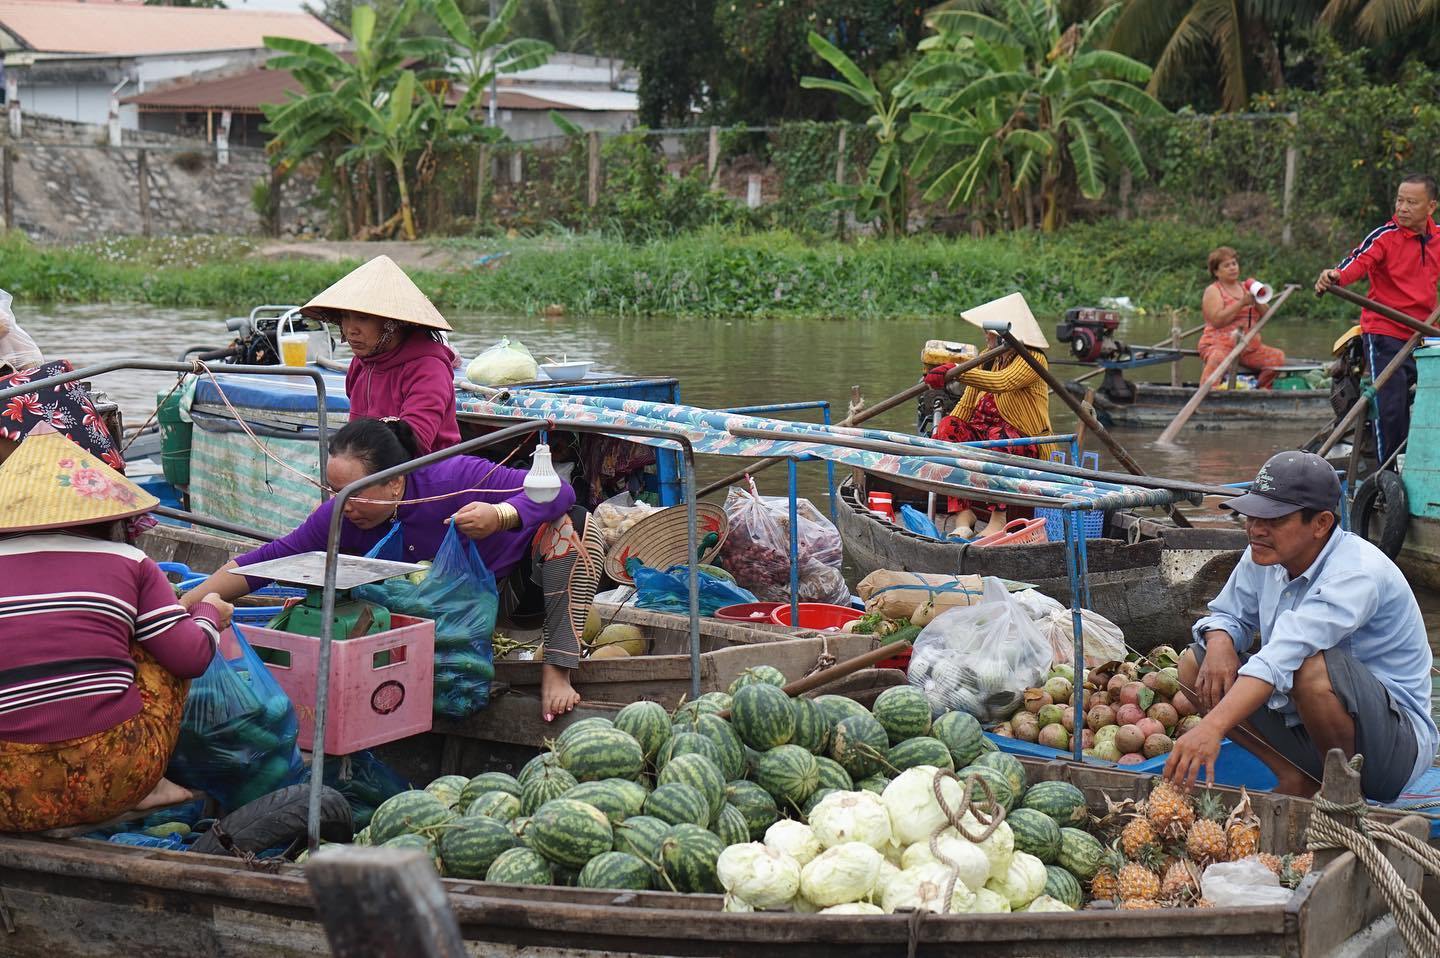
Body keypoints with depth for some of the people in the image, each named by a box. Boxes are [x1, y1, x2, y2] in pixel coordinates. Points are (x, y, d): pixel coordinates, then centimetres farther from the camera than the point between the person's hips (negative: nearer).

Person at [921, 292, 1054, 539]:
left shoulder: (1033, 359, -10)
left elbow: (1001, 382, -32)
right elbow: (966, 405, 12)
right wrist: (942, 436, -5)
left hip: (1025, 444, -6)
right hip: (982, 432, 6)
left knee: (997, 437, -39)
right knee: (948, 428, -23)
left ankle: (998, 518, -35)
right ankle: (963, 512, -31)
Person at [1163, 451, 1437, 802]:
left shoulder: (1357, 574, -27)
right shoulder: (1263, 556, -2)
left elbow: (1283, 656, -40)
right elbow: (1227, 615, 14)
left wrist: (1212, 726, -52)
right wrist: (1219, 643, -13)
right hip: (1302, 726, 8)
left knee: (1314, 668, -37)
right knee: (1194, 664, -2)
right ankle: (1297, 781, -2)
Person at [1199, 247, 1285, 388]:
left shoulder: (1245, 288, 20)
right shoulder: (1212, 291, 3)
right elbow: (1217, 321, -14)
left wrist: (1257, 301, -5)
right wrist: (1241, 303, -16)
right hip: (1220, 345, -6)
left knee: (1278, 357, -13)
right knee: (1218, 359, -39)